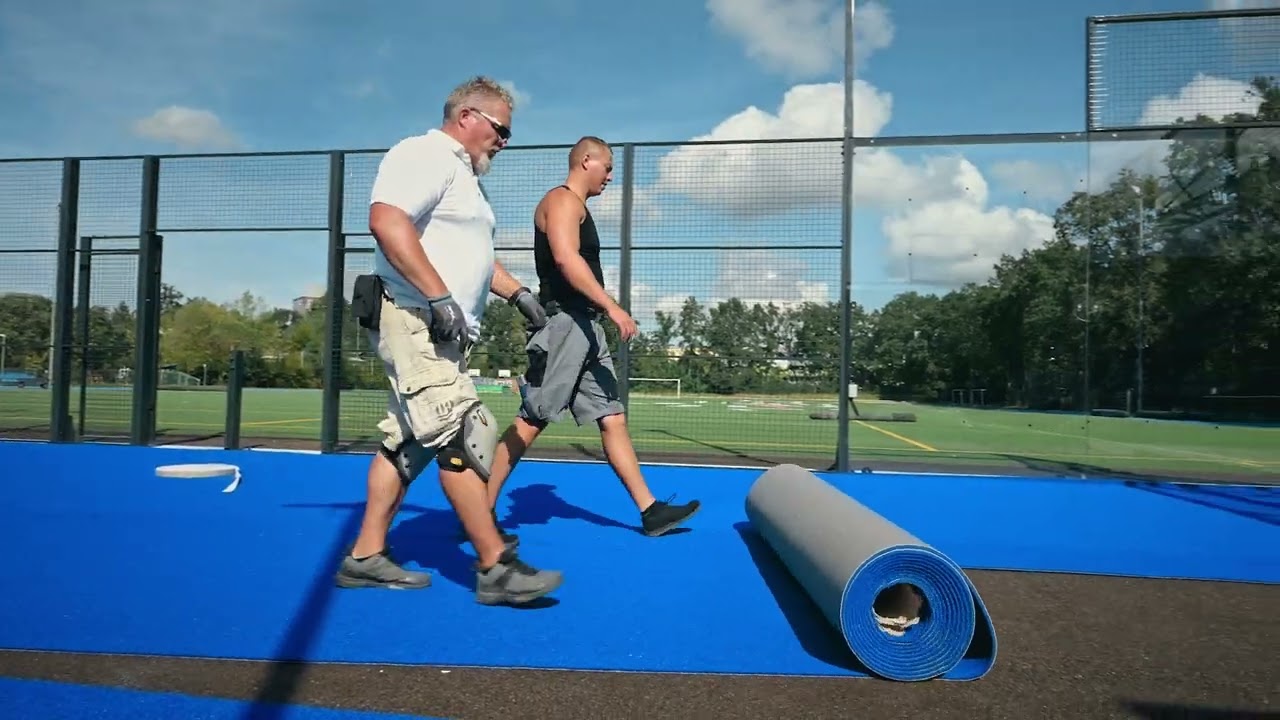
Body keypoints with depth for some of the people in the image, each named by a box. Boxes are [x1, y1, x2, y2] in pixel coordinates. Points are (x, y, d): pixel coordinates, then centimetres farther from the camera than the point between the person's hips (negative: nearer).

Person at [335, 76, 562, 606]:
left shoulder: (464, 174, 25)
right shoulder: (424, 154, -7)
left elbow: (471, 254, 34)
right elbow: (386, 220, -24)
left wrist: (517, 292, 21)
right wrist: (439, 297, -26)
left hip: (437, 329, 11)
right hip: (414, 319, -11)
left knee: (408, 443, 11)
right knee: (460, 438, -12)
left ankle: (366, 556, 20)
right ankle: (495, 567, -7)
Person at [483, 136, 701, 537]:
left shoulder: (577, 208, 24)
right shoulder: (562, 200, -6)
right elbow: (565, 258, -23)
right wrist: (613, 308, -27)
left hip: (584, 326, 10)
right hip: (563, 323, -10)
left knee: (612, 419, 6)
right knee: (530, 421, -7)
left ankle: (650, 511, 8)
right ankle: (481, 511, 2)